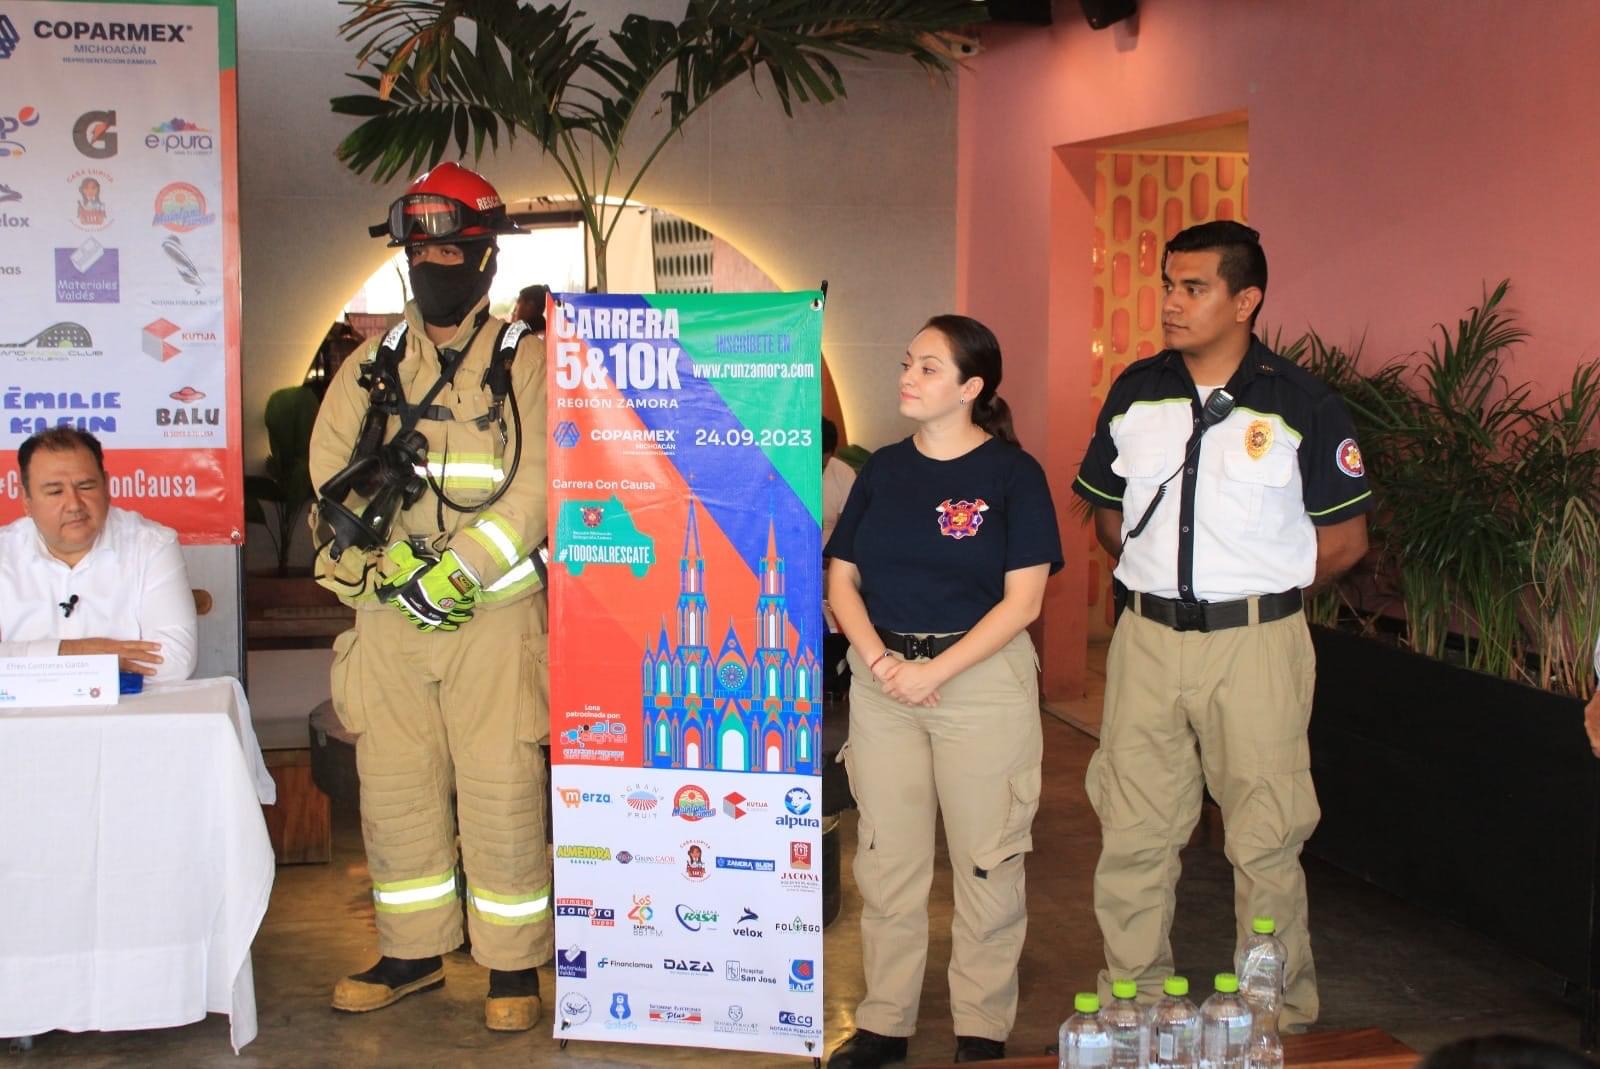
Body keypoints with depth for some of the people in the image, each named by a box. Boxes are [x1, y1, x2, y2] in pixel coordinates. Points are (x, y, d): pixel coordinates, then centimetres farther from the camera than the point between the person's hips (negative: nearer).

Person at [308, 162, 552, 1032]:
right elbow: (331, 483, 4)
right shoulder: (370, 368, 12)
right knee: (394, 789, 9)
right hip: (389, 620, 4)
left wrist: (457, 571, -18)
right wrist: (388, 568, -11)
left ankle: (512, 964, 13)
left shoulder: (524, 363, 1)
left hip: (495, 613, -4)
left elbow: (537, 489, -9)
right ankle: (412, 953, 25)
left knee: (501, 793, -2)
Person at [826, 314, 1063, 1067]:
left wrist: (933, 671, -16)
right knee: (885, 856, 10)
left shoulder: (1012, 474, -5)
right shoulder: (883, 469, 7)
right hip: (882, 677, 4)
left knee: (985, 861, 4)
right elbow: (840, 579, 7)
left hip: (983, 678, -4)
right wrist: (877, 658, -11)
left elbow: (1023, 600, -10)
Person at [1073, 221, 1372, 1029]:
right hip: (1146, 638, 4)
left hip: (1255, 643, -4)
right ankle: (1134, 1007, 25)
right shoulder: (1135, 392, 6)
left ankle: (1281, 1016, 21)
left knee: (1265, 841, 5)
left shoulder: (1302, 406, -6)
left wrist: (1256, 590, 2)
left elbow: (1345, 540, -1)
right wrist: (1158, 579, 7)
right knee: (1132, 834, 10)